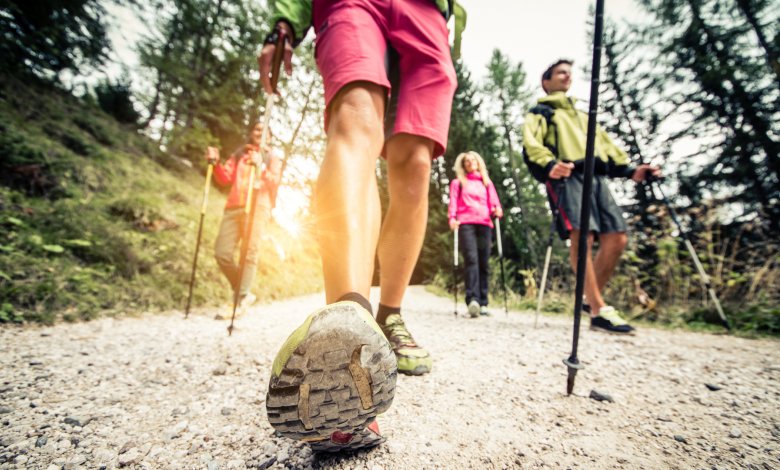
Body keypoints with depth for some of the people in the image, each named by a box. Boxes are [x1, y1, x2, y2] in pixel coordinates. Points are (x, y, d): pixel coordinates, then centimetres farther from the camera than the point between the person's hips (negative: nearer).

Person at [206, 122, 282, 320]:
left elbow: (275, 182, 1)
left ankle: (241, 302, -14)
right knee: (222, 253, -4)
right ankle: (243, 293, 12)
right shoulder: (237, 154, 25)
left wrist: (260, 167, -16)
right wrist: (216, 163, -3)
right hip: (233, 207, 4)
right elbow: (224, 179, 15)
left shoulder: (272, 157, 16)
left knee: (249, 254, -14)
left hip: (257, 207, -4)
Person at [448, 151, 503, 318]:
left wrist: (497, 210, -6)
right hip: (465, 223, -2)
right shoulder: (458, 182, 21)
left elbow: (494, 201, 17)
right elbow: (453, 202, 9)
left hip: (484, 224, 3)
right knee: (471, 259, -20)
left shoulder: (487, 182, 27)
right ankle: (472, 300, -29)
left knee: (483, 263, -3)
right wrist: (452, 217, -10)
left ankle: (483, 303, 0)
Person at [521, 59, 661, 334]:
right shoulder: (540, 112, 17)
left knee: (616, 238, -6)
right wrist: (549, 165, -24)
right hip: (566, 176, -6)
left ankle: (591, 300, 7)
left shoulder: (582, 116, 37)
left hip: (596, 178, 7)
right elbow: (531, 144, -4)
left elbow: (605, 145, 28)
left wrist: (630, 171, 12)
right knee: (582, 236, -22)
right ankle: (600, 311, -20)